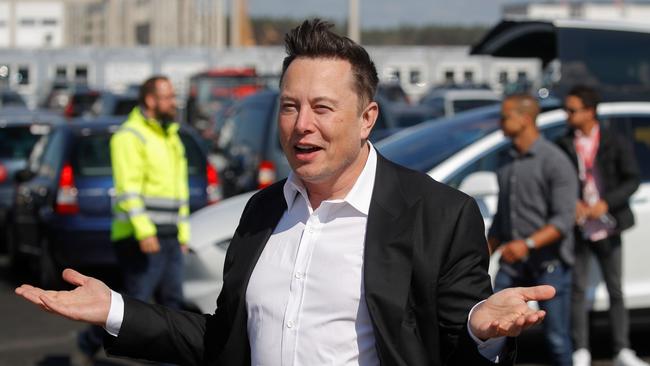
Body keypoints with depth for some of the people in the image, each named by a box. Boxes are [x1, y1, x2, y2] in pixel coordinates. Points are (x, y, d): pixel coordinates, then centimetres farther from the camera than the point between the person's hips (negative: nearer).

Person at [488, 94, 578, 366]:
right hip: (512, 263, 6)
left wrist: (528, 244, -31)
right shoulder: (507, 162, 12)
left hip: (549, 264, -6)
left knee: (556, 336, -1)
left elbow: (564, 220, -18)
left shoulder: (555, 161, -11)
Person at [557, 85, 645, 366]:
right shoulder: (563, 145, 1)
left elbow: (632, 180, -3)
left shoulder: (615, 143, -1)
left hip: (607, 228, 0)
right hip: (578, 228, 1)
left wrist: (606, 203, -16)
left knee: (615, 290, 6)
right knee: (578, 290, 3)